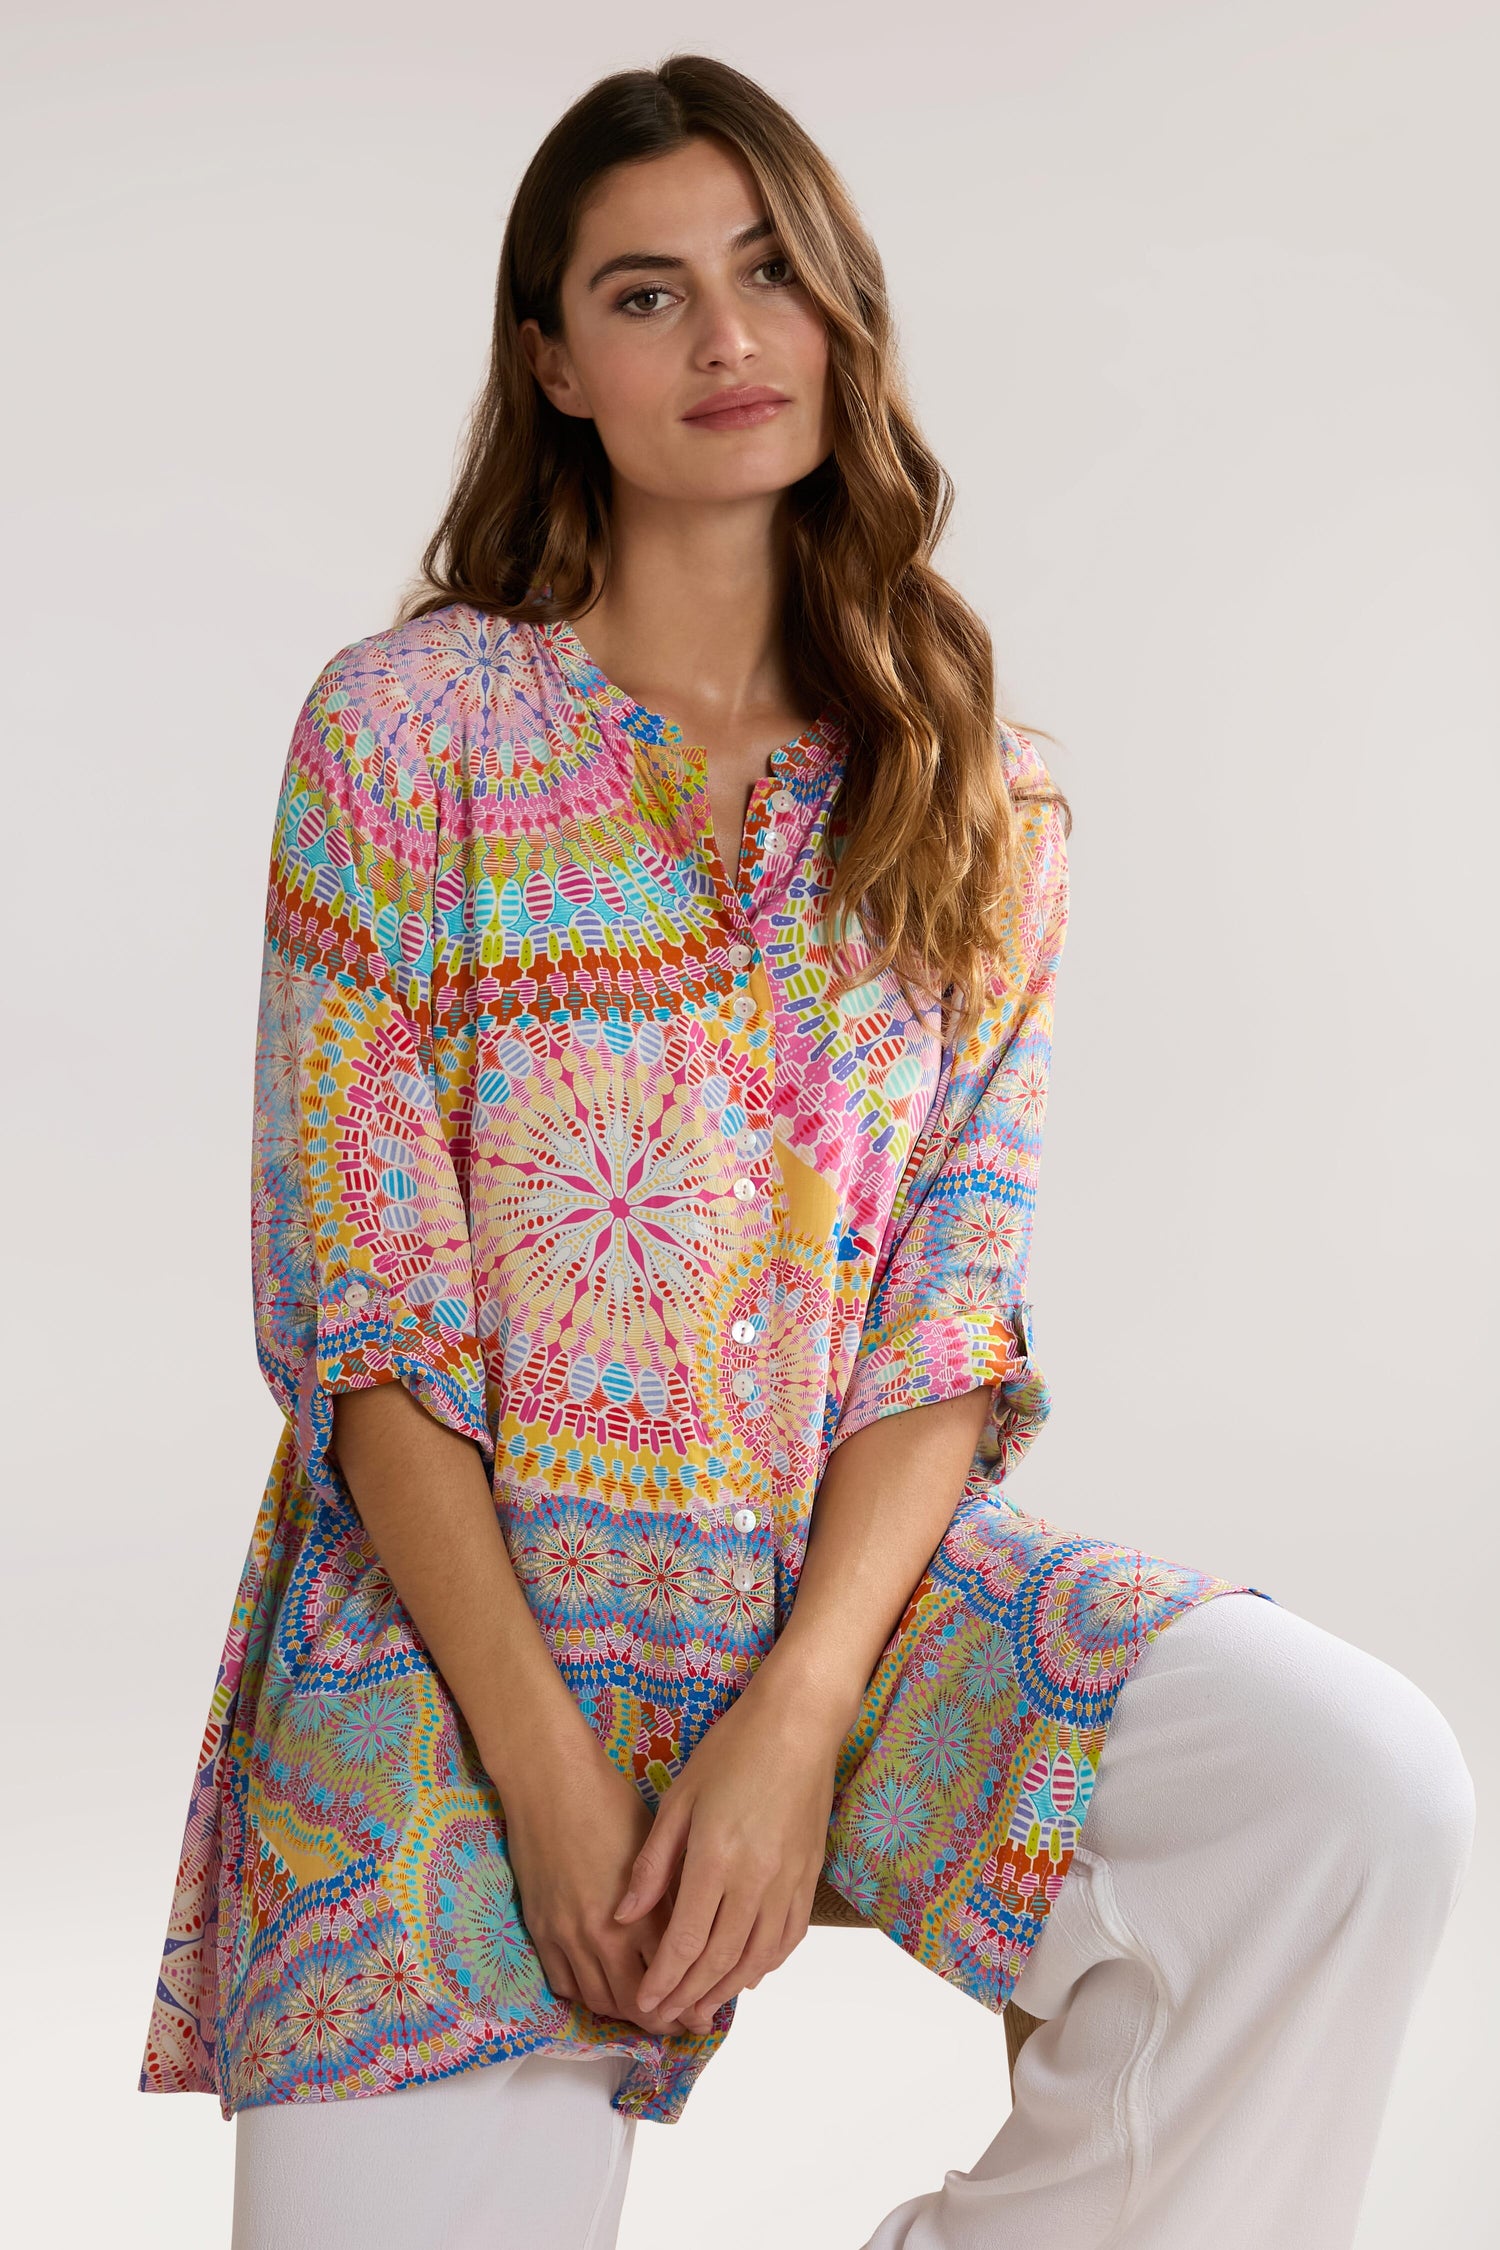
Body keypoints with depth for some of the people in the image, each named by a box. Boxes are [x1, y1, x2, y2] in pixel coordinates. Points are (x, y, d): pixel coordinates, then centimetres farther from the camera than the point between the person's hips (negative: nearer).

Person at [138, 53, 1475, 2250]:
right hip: (464, 1599, -2)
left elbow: (954, 1317, 0)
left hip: (851, 1577, 3)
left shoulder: (975, 802, 7)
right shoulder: (406, 725, -1)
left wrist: (795, 1717, -16)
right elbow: (361, 1311, -6)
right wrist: (549, 1771, -15)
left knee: (1368, 1786, -21)